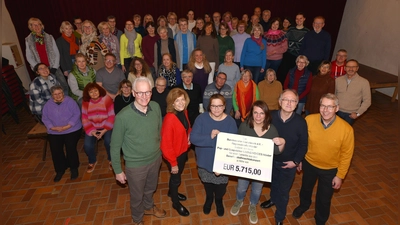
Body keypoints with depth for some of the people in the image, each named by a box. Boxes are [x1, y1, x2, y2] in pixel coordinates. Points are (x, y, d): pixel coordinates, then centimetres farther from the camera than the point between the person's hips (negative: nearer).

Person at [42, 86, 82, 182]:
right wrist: (53, 128, -14)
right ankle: (60, 169, 8)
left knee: (70, 147, -20)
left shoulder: (70, 101, -2)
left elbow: (77, 114, -11)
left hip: (72, 130, -3)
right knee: (55, 149, -15)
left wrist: (67, 126, -19)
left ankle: (74, 168, 4)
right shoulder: (48, 105, 10)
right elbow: (45, 119, 4)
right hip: (54, 132, 3)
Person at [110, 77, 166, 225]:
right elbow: (115, 146, -15)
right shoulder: (123, 117, -27)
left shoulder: (156, 107, -14)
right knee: (137, 196, 22)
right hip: (135, 164, -4)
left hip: (155, 159, 4)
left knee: (150, 188, 30)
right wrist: (118, 170, -7)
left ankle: (149, 207, 61)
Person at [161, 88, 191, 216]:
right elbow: (166, 144, -26)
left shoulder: (184, 112, -8)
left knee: (178, 174, 28)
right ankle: (175, 203, 42)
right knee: (176, 178, 15)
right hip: (174, 155, -7)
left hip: (183, 151, 7)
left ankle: (172, 192, 56)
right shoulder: (169, 119, -32)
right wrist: (173, 163, -19)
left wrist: (189, 135, -4)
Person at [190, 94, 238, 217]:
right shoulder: (202, 118, -15)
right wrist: (210, 137, -36)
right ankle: (209, 198, 57)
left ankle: (219, 200, 54)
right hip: (205, 161, 1)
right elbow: (193, 138, -21)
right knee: (207, 183, 25)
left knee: (220, 185, 21)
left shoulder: (230, 122, -16)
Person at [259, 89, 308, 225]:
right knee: (273, 183, 28)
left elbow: (303, 145, -8)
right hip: (271, 159, 2)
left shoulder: (300, 122, -20)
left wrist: (296, 161, -11)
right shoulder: (271, 116, -17)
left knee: (284, 191, 15)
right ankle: (273, 199, 60)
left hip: (288, 164, -2)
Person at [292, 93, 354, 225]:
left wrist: (340, 175, -6)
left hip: (330, 170, -1)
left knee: (324, 199, 20)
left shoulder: (346, 129, -26)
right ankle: (304, 205, 62)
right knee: (306, 188, 29)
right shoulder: (309, 120, -23)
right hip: (309, 164, 2)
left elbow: (346, 155, -13)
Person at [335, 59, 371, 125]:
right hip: (336, 111, 2)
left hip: (350, 114, -2)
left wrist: (357, 113, -7)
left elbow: (367, 101, -1)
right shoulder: (338, 80, 3)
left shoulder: (364, 82, -4)